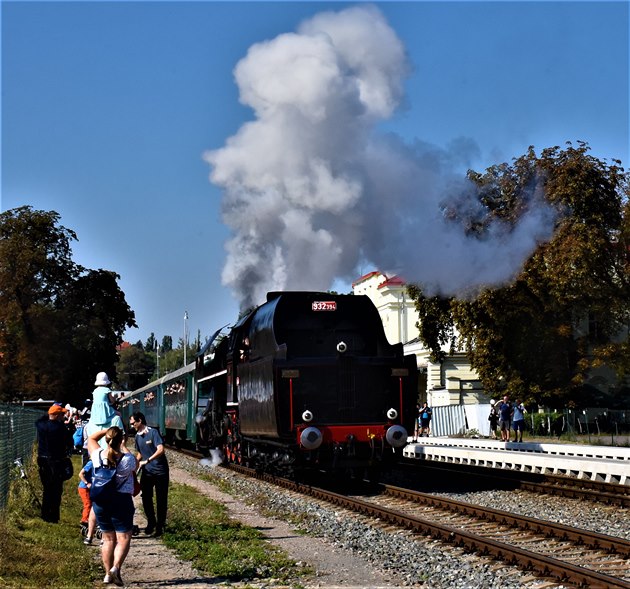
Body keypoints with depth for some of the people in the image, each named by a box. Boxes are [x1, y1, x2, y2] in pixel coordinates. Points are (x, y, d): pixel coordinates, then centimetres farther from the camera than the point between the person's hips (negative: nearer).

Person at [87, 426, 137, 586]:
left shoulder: (98, 455, -7)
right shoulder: (128, 459, -14)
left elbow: (91, 439, 14)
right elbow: (135, 464, 12)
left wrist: (107, 430, 15)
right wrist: (124, 447, 20)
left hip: (99, 501, 4)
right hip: (121, 500, -4)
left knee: (108, 539, 16)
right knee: (124, 538, 5)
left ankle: (108, 574, 17)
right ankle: (116, 567, -15)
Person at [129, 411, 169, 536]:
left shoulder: (153, 432, -14)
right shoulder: (137, 436, 7)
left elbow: (161, 450, -26)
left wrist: (147, 461, -28)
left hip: (160, 471, -6)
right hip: (147, 472, 6)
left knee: (161, 500, 2)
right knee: (146, 498, 5)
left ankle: (160, 525, 13)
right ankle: (151, 522, 22)